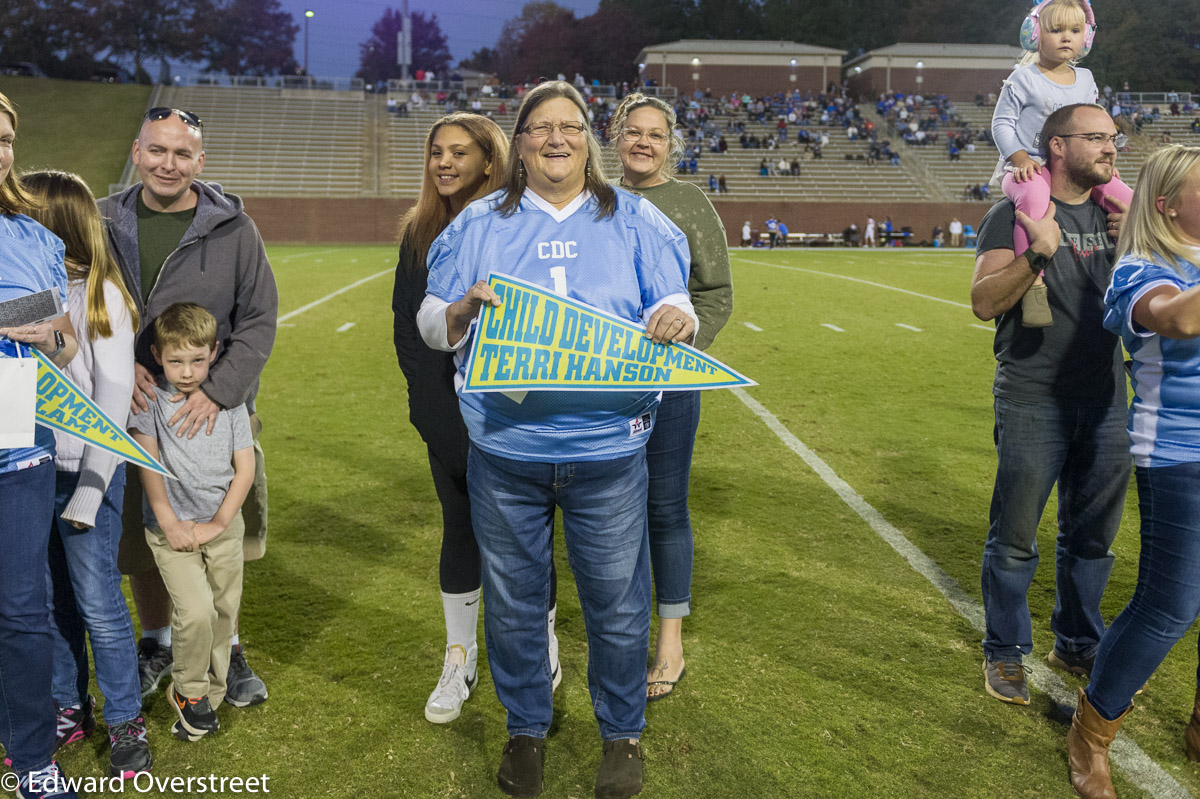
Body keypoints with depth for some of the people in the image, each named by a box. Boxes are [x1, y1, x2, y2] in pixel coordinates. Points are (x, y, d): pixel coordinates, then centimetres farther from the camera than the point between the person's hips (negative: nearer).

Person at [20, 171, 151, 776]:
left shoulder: (99, 294, -7)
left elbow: (114, 398, -9)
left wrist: (88, 490, -12)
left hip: (85, 473, -5)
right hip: (28, 470, 5)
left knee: (97, 603, 0)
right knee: (51, 601, 13)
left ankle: (126, 722, 16)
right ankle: (69, 709, 30)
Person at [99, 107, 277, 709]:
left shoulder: (232, 228, -3)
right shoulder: (103, 223, 4)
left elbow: (259, 320, -4)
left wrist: (217, 390, -17)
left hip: (215, 412, -2)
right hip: (130, 411, 2)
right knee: (138, 535, 13)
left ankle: (227, 647, 28)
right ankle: (156, 641, 36)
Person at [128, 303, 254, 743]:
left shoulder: (229, 401, -2)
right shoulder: (150, 399, -5)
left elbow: (245, 468, -2)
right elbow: (148, 463, -10)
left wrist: (217, 524, -7)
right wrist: (170, 524, -14)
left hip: (223, 526, 2)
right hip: (172, 529, -2)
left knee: (223, 615, 7)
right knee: (196, 612, -15)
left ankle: (209, 695, 26)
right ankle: (188, 691, 10)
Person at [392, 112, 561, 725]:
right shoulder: (420, 232, 8)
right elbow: (405, 320, 9)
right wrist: (430, 397, -1)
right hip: (446, 416, 4)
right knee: (460, 531, 13)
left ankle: (543, 647, 28)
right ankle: (459, 661, 27)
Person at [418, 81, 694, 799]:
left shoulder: (635, 220, 8)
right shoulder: (480, 223, 9)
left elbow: (673, 309, 6)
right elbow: (432, 327, 7)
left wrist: (676, 320, -18)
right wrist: (463, 309, -15)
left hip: (608, 451, -1)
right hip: (505, 451, 1)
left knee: (618, 604, 8)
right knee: (514, 603, 13)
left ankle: (623, 732, 32)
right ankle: (527, 727, 36)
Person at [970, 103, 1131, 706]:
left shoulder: (1113, 214, 12)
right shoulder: (1015, 214, -5)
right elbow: (983, 302, -15)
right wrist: (1038, 253, -27)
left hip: (1105, 402, 6)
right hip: (1034, 405, -5)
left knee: (1091, 535, 15)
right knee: (1015, 539, 3)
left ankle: (1078, 644, 33)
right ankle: (1005, 652, 20)